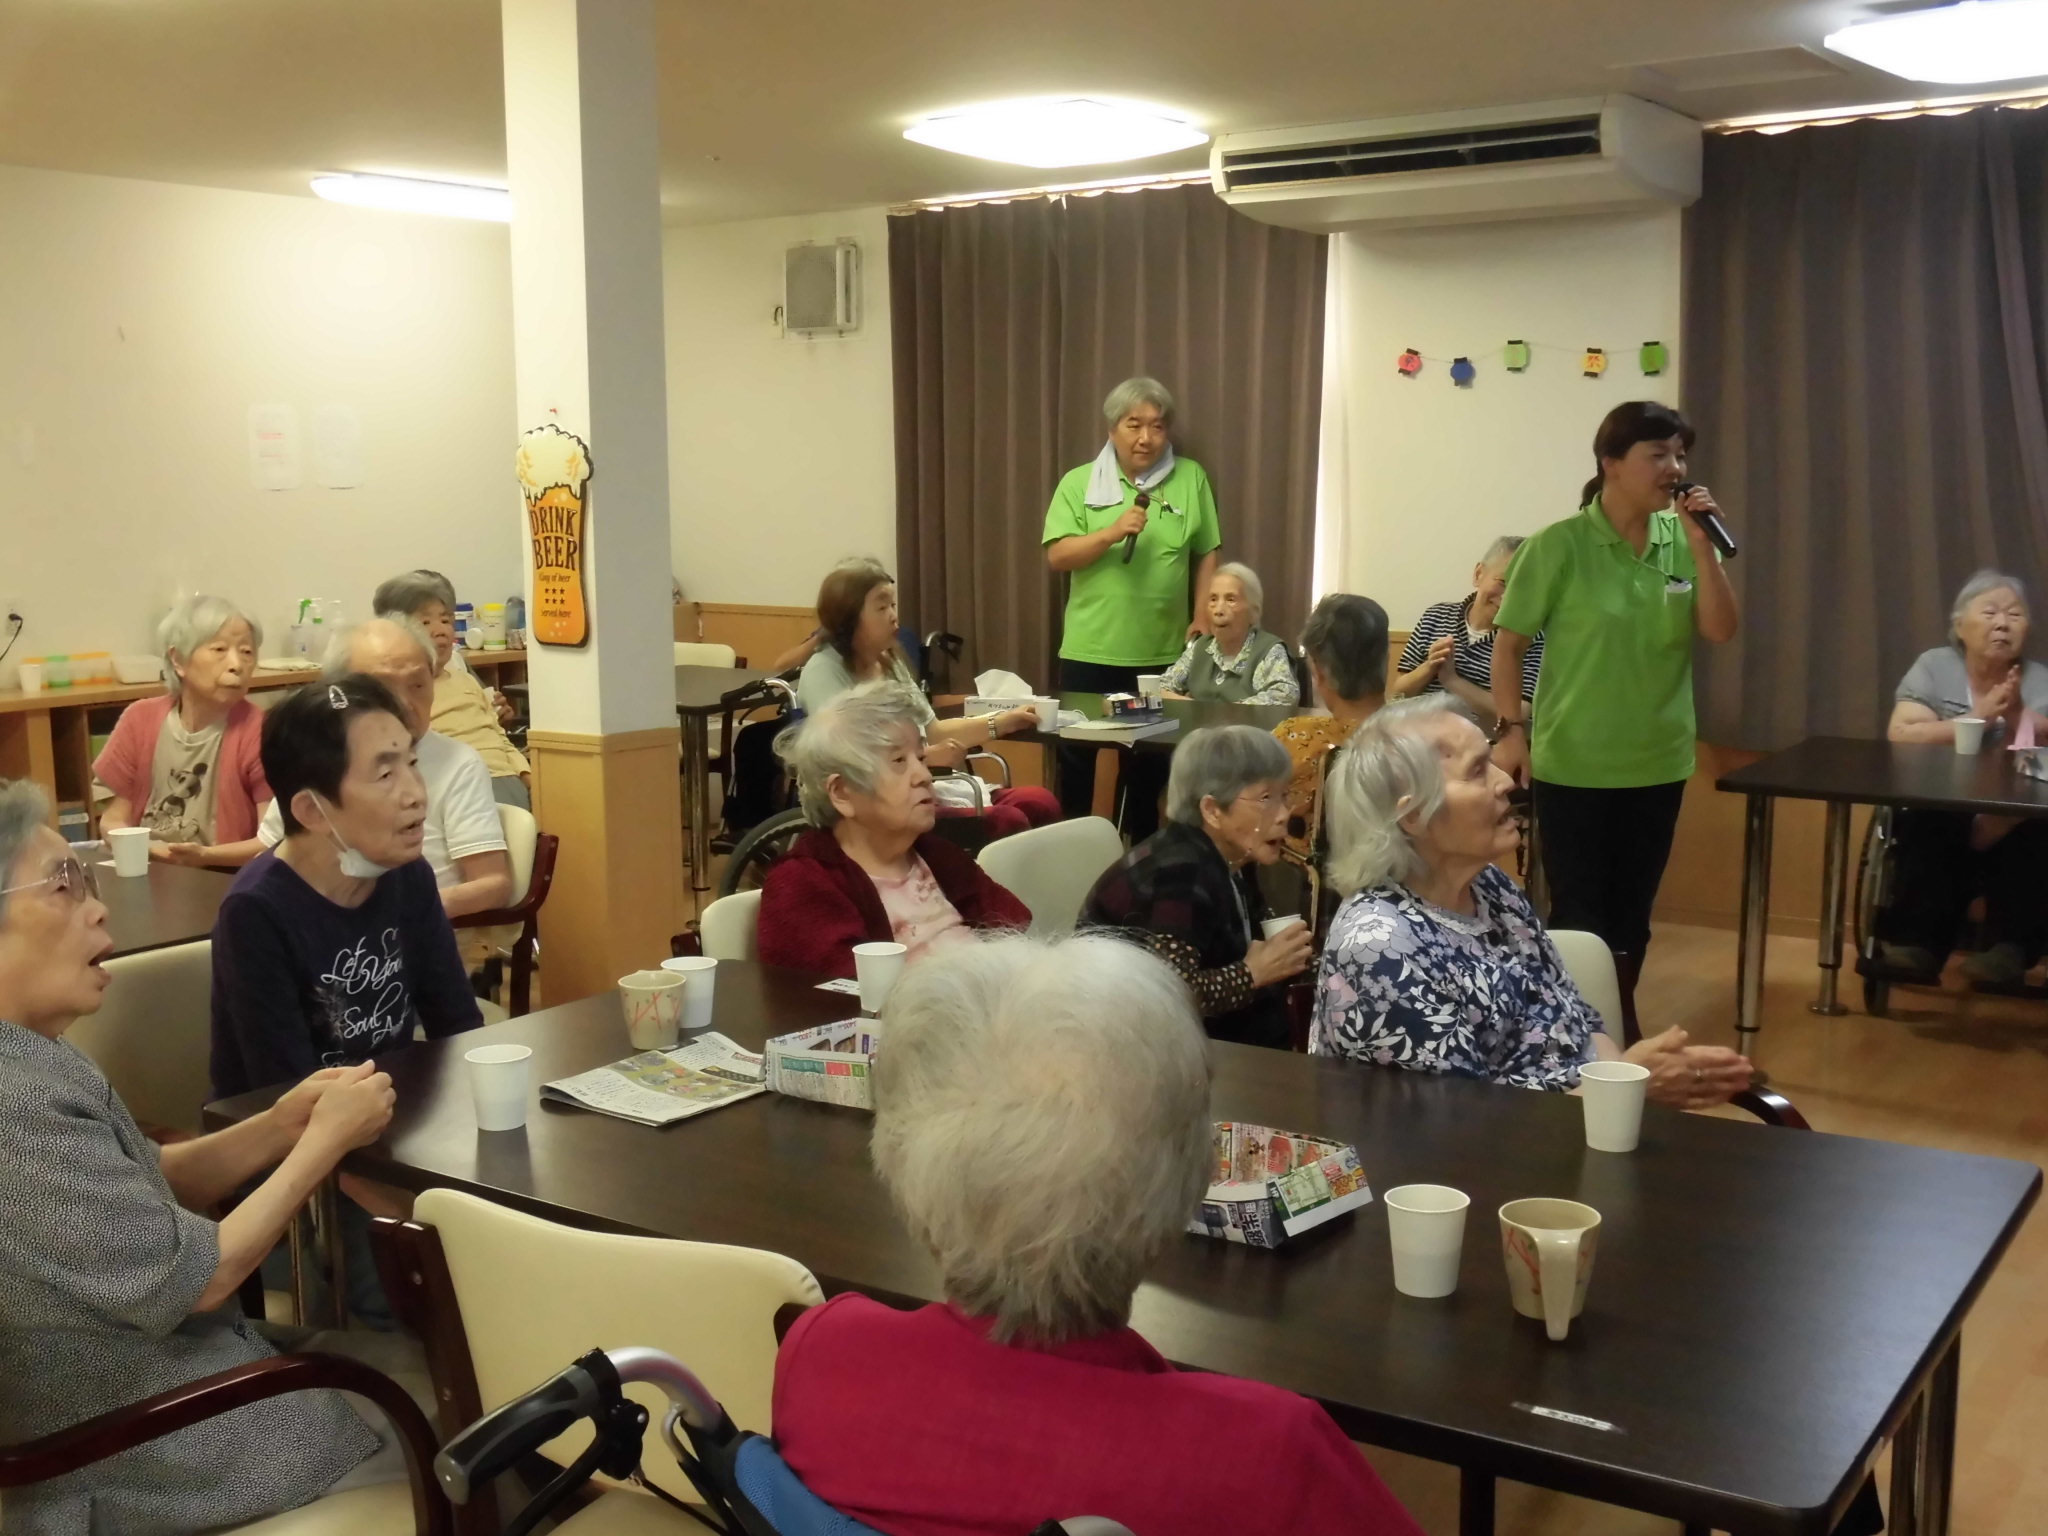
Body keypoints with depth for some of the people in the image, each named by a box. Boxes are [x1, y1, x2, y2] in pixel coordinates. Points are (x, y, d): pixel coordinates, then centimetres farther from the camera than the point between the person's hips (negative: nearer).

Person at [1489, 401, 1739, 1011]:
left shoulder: (1684, 542, 0)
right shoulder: (1560, 545, -11)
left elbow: (1720, 631, -6)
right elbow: (1508, 643, -7)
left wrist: (1702, 546, -15)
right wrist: (1511, 729, -13)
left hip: (1658, 764, 4)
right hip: (1573, 766, -4)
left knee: (1632, 913, 17)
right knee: (1578, 916, 7)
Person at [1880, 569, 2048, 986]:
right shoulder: (1934, 667, 5)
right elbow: (1901, 737, -10)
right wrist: (1979, 718, -16)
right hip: (1939, 815, -1)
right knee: (1929, 829, -35)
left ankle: (2009, 948, -29)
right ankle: (1919, 943, -27)